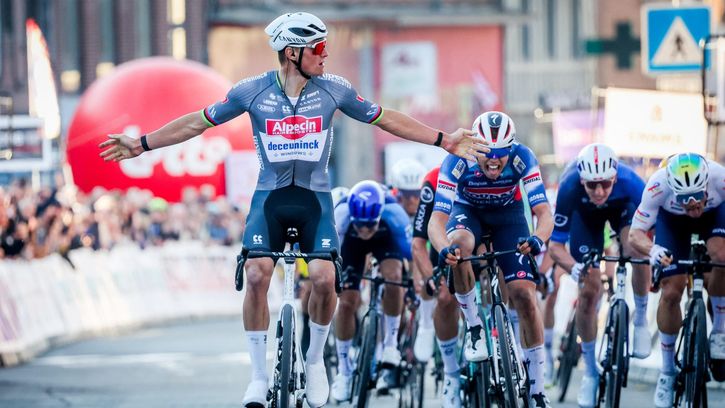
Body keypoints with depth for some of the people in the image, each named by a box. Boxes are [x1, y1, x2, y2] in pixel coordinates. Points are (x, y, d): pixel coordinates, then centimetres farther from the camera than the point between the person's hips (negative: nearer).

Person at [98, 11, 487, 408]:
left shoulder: (334, 89, -5)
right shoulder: (252, 91, -8)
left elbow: (386, 119, 5)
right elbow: (198, 122, 1)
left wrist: (444, 141, 3)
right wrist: (140, 144, -1)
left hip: (315, 197, 0)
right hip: (270, 196, 0)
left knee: (324, 278, -19)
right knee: (257, 276, -17)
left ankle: (315, 360, 7)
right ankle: (259, 376, -4)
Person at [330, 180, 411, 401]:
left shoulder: (393, 214, -39)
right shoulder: (341, 215, -38)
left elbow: (413, 252, -32)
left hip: (385, 237, -1)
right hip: (352, 242, 1)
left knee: (393, 275, -31)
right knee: (346, 303, -10)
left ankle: (391, 342, -12)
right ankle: (344, 370, 8)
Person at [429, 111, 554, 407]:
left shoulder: (522, 158, -31)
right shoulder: (457, 162, -33)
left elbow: (544, 212, -36)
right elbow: (437, 219, -39)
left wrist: (538, 238, -58)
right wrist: (444, 249, -61)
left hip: (508, 214, 1)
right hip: (468, 211, -1)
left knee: (524, 296, -12)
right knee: (459, 243, -38)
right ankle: (473, 327, -19)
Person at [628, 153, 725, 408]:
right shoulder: (658, 186, -40)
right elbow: (635, 233, -34)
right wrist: (652, 250, -57)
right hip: (671, 219, 0)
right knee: (671, 292, -8)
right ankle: (668, 372, 10)